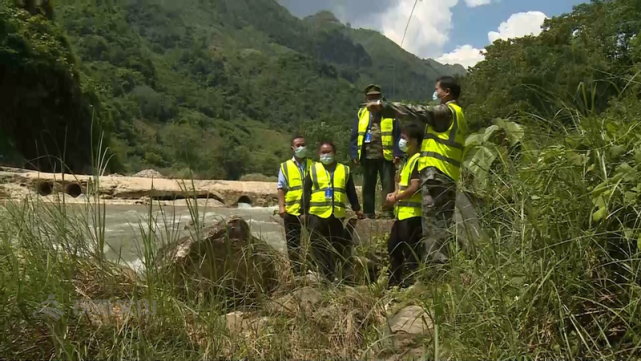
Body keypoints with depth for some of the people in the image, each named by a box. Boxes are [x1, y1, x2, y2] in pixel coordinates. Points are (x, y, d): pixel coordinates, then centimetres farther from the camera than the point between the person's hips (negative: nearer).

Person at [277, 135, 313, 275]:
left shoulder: (313, 166, 7)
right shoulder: (285, 166, 5)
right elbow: (281, 188, 0)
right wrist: (281, 206, -10)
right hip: (292, 209, 0)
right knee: (293, 242, 7)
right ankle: (296, 271, 16)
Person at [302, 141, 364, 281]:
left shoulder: (344, 170, 11)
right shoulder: (313, 169, 7)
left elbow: (351, 192, 14)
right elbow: (306, 193, 5)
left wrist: (357, 209, 9)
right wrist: (305, 212, 0)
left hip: (337, 215, 1)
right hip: (317, 215, -1)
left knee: (338, 248, 6)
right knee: (319, 249, 1)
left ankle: (337, 277, 16)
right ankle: (324, 277, 8)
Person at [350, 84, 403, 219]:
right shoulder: (361, 113, 10)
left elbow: (397, 135, -1)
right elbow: (355, 135, 8)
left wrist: (397, 153, -10)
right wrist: (354, 154, 1)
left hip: (386, 156, -2)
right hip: (367, 156, 3)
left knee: (388, 185, -2)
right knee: (368, 186, 9)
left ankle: (388, 212, 3)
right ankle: (369, 213, 17)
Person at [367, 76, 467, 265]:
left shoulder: (446, 111, -5)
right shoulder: (457, 114, 24)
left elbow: (416, 111, -11)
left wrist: (383, 106, -10)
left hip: (436, 174, -9)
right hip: (449, 177, 10)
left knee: (433, 223, -10)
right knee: (442, 224, 11)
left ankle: (437, 262, -12)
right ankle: (443, 263, 12)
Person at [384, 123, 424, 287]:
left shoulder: (417, 160, -14)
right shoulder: (409, 159, 18)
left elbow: (415, 188, -23)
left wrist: (396, 197, -12)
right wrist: (395, 194, 7)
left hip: (412, 214, -11)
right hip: (402, 213, 11)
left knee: (411, 251, -6)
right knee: (394, 247, 17)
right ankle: (395, 282, 26)